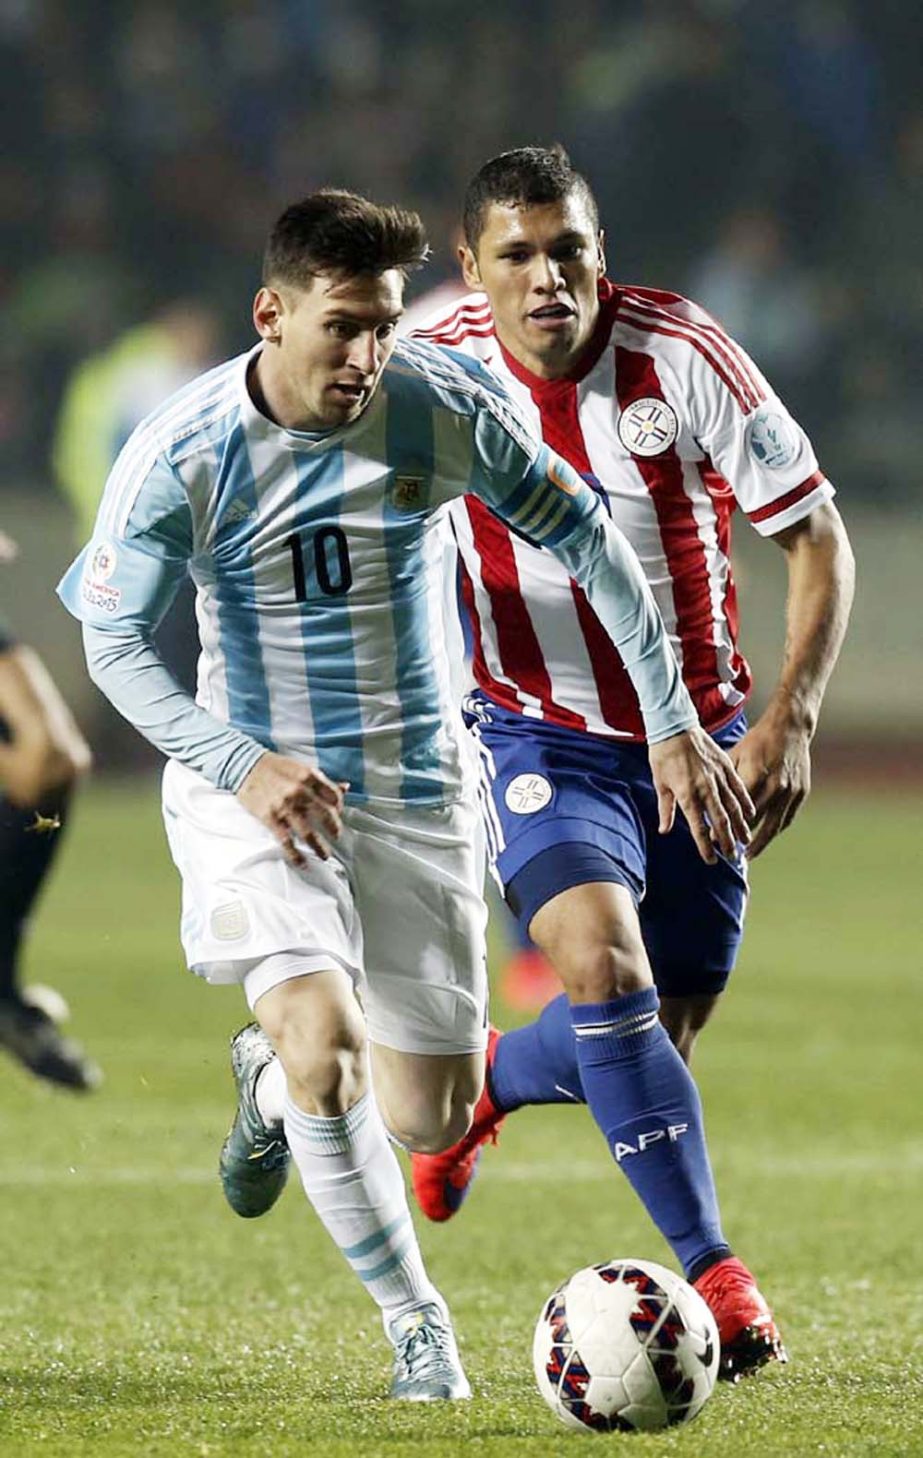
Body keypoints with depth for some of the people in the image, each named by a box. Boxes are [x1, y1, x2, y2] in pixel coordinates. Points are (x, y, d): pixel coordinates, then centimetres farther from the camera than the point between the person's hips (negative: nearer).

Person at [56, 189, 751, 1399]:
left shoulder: (444, 409, -12)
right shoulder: (182, 455, -17)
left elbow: (585, 539, 0)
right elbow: (113, 644, -9)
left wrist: (672, 721, -2)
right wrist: (243, 765, -23)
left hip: (413, 784, 3)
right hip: (252, 777, -3)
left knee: (430, 1119, 5)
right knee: (322, 1032, -27)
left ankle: (271, 1077, 40)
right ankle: (416, 1323, -9)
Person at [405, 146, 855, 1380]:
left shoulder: (683, 357, -15)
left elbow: (816, 536, -7)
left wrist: (791, 720, -16)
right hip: (541, 735, -2)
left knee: (661, 1035, 9)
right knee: (605, 966, -26)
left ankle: (491, 1081, 42)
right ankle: (709, 1269, -23)